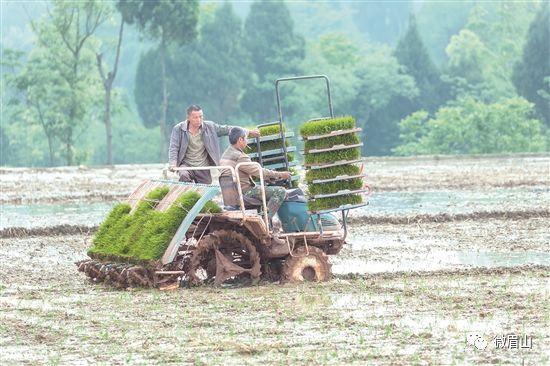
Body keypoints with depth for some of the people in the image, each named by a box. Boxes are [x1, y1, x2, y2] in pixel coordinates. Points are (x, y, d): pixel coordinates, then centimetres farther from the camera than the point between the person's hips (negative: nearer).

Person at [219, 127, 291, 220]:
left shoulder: (226, 154, 13)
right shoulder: (239, 157, -19)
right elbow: (259, 172, -15)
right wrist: (280, 175, -4)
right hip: (244, 193, -10)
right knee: (280, 191, -15)